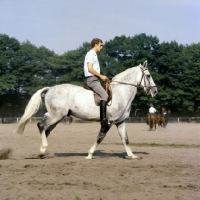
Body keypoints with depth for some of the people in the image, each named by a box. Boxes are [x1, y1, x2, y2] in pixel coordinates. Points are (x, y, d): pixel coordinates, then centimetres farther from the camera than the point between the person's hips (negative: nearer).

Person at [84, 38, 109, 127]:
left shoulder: (94, 55, 23)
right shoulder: (90, 54, -8)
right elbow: (90, 69, -18)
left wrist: (102, 77, 12)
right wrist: (101, 76, -13)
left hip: (96, 79, 11)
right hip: (92, 79, -11)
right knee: (104, 95, -25)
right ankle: (103, 119, -32)